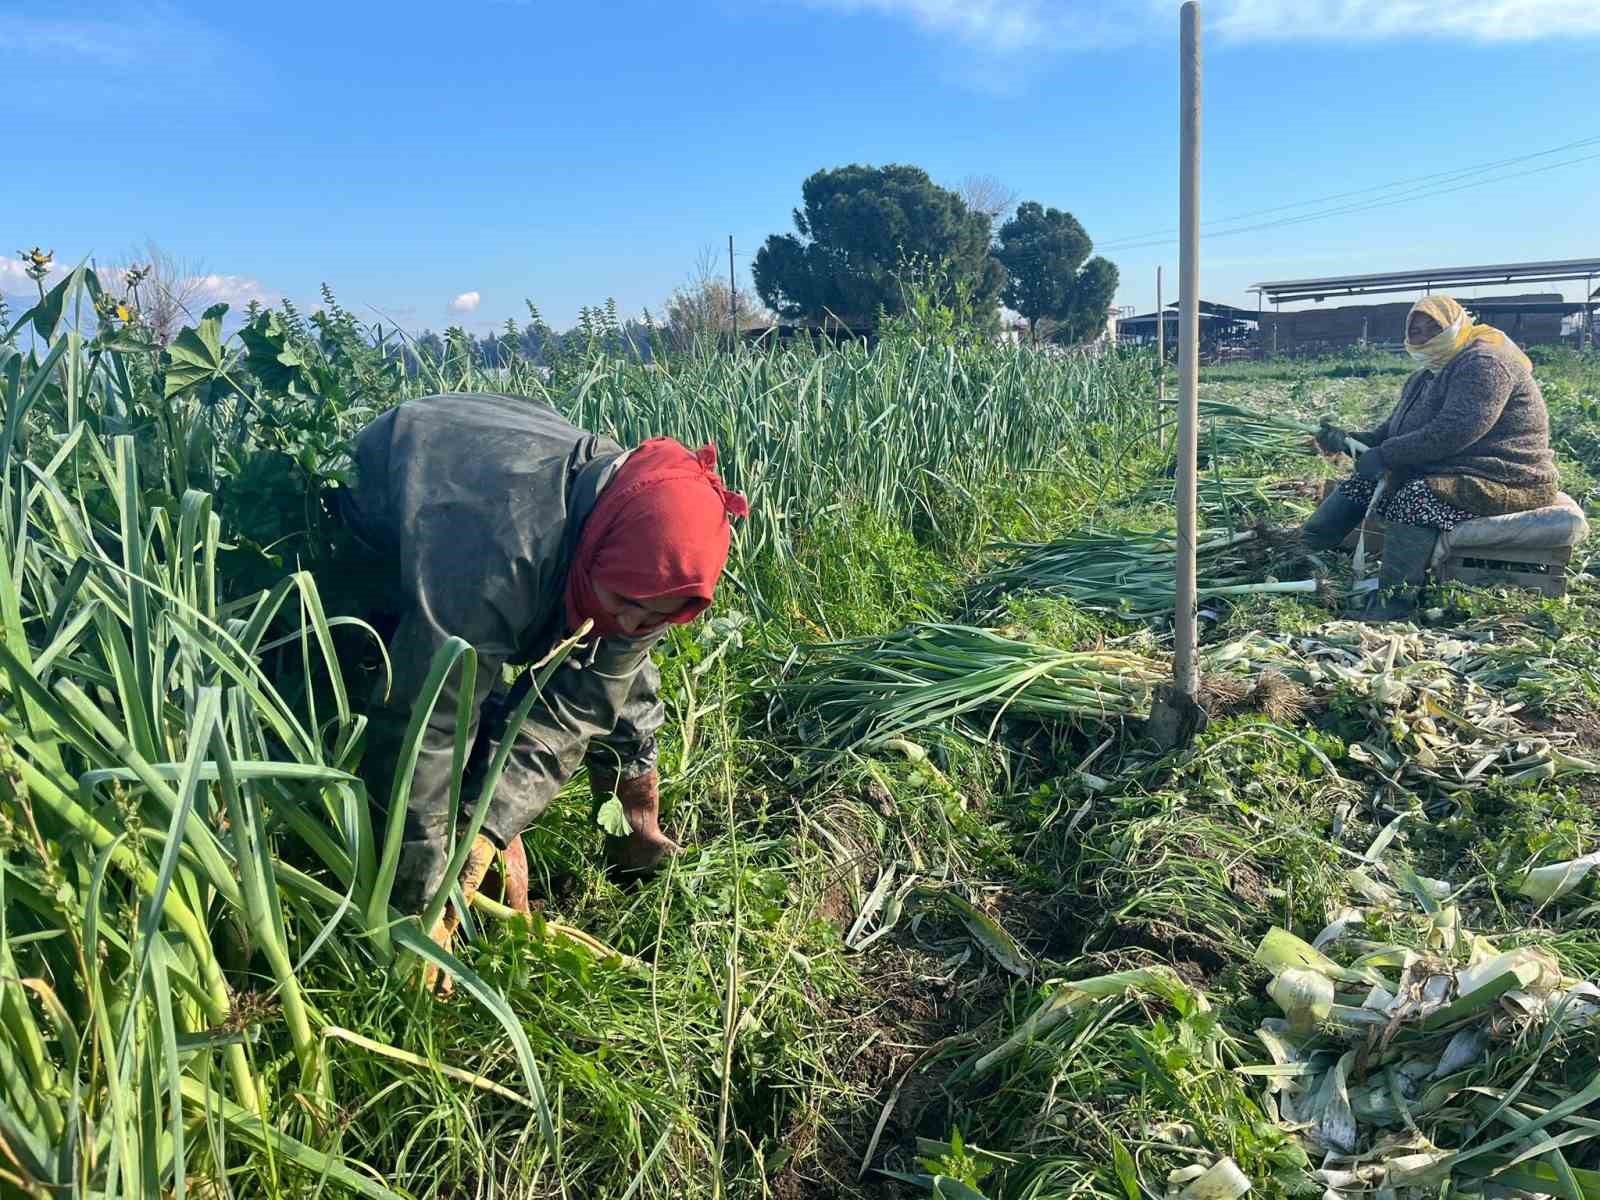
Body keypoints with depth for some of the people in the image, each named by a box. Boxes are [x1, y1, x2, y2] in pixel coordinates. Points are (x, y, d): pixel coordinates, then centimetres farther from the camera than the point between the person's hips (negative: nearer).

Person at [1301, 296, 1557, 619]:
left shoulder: (1483, 362, -13)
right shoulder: (1427, 376, 19)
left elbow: (1454, 432, -27)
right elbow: (1391, 431, 16)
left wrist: (1385, 455, -23)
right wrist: (1349, 441, -2)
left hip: (1504, 482, -10)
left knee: (1415, 498, -33)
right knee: (1365, 480, 5)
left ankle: (1389, 608, -39)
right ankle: (1307, 548, -9)